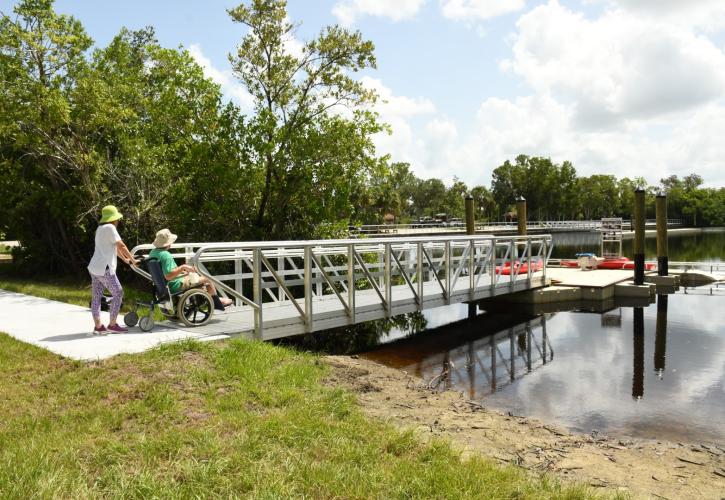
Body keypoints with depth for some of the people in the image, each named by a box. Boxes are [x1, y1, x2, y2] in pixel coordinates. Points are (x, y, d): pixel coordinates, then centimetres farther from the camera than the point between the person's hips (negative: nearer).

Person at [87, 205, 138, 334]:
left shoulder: (100, 229, 19)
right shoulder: (110, 228, -10)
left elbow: (114, 247, 25)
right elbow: (121, 246, -10)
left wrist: (125, 259, 30)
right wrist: (133, 260, -1)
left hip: (93, 268, 9)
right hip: (104, 269, -9)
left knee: (96, 297, 8)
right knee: (118, 294, 1)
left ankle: (98, 326, 12)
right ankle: (112, 325, 5)